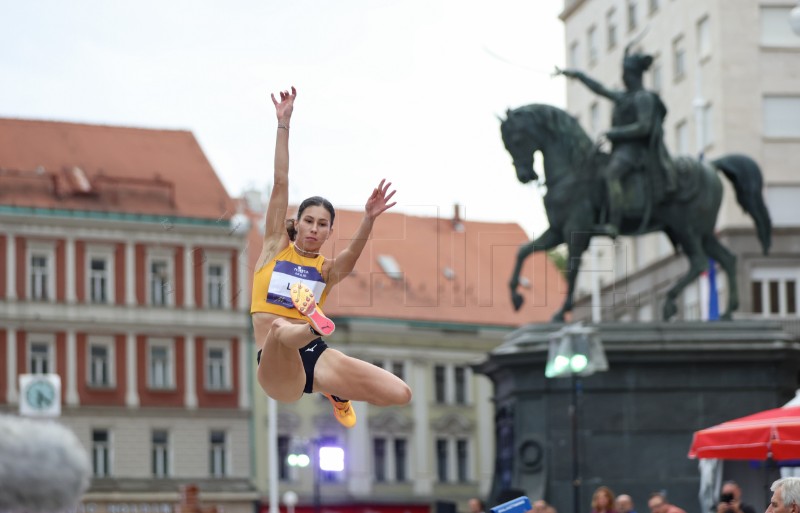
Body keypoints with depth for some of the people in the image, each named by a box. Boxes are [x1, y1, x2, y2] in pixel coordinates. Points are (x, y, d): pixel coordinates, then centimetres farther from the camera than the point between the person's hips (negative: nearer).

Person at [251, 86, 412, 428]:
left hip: (316, 357, 4)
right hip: (276, 365, -4)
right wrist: (283, 124, -3)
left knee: (400, 395, -5)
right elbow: (280, 184, 3)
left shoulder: (327, 269, 11)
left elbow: (352, 255, -15)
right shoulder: (276, 247, 10)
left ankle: (338, 392, 21)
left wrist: (369, 220, -34)